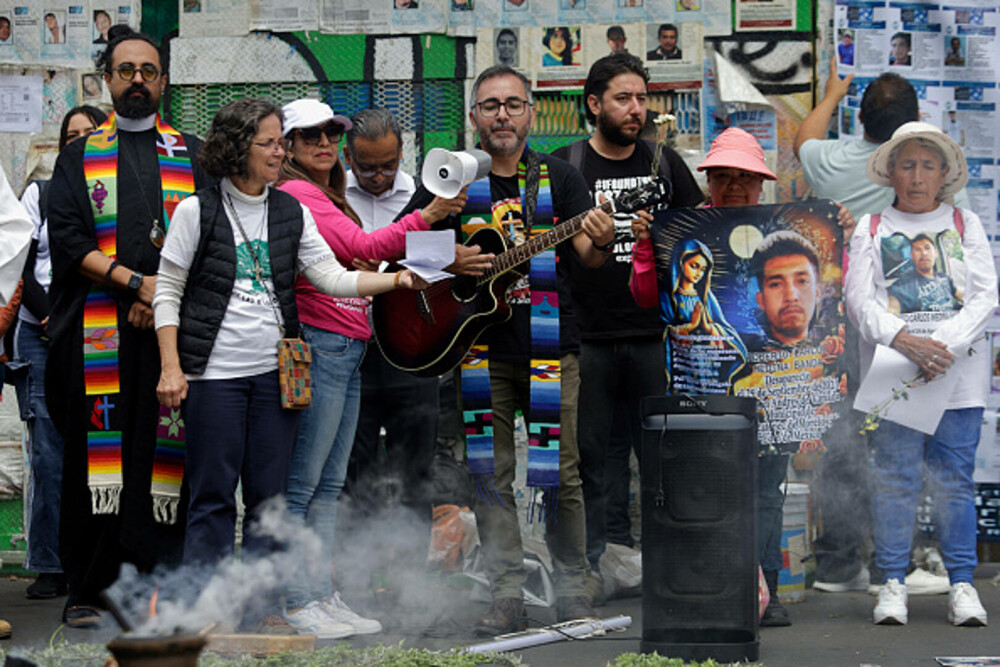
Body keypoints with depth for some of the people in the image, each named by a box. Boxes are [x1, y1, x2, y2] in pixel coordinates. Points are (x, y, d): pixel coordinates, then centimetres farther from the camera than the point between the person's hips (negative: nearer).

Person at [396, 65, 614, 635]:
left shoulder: (559, 177, 4)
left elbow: (587, 254, -3)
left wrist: (600, 242, -26)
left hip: (550, 347, -1)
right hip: (482, 347, 1)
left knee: (562, 474, -2)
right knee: (491, 475, 1)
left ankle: (573, 593, 9)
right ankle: (508, 596, 5)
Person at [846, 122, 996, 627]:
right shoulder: (872, 229, 9)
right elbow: (859, 300, 0)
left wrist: (947, 344, -13)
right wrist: (905, 342, -16)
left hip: (958, 371, 0)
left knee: (954, 477, -1)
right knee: (894, 477, -3)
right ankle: (893, 583, 4)